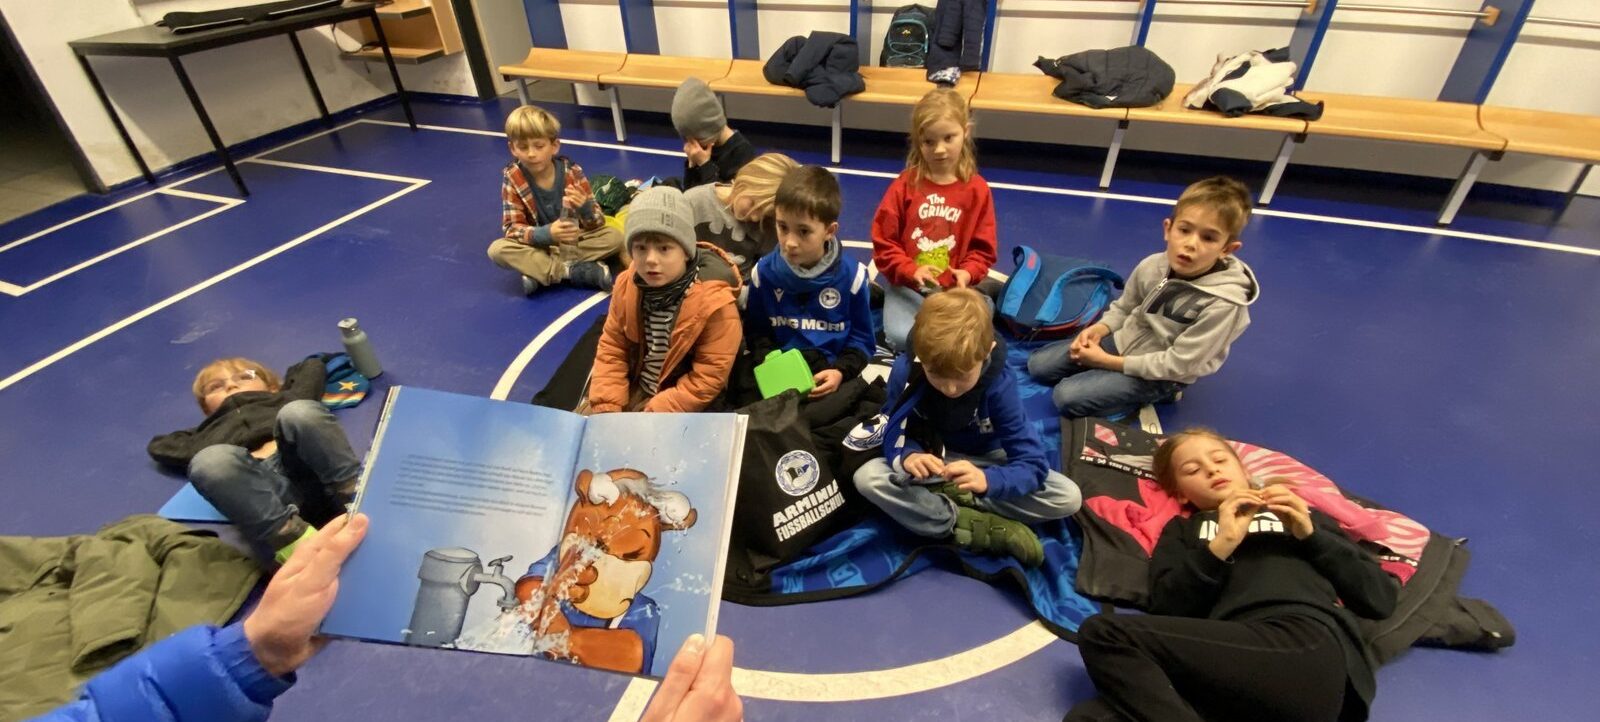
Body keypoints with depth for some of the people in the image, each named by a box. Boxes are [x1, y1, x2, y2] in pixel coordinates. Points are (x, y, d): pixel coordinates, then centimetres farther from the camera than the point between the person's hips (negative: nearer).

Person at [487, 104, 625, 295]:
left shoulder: (572, 172, -13)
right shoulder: (512, 178, -12)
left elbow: (598, 223, -13)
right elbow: (510, 228, -16)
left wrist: (585, 207, -38)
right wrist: (546, 233, -35)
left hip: (575, 241, 0)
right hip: (539, 245, 0)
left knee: (614, 236, -24)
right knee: (496, 249, -26)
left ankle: (539, 272, -26)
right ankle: (573, 271, -30)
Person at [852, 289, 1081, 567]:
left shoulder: (999, 385, -26)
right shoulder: (905, 369, -24)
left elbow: (1033, 465, -27)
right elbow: (894, 434, -16)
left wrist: (987, 480, -49)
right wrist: (907, 456, -42)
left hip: (982, 463, 0)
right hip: (931, 462, 0)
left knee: (1069, 498, -20)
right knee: (866, 478, -29)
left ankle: (942, 502, -20)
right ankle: (980, 528, -28)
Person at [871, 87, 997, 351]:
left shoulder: (977, 189, 0)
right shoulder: (905, 184, -4)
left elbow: (983, 248, 3)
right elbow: (883, 241, -4)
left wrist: (967, 274, -17)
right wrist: (911, 271, -18)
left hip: (953, 287, 2)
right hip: (907, 284, -1)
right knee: (901, 338, -24)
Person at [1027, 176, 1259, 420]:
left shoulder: (1223, 303, -29)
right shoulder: (1152, 265, -13)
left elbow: (1178, 365, -24)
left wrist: (1108, 361, -22)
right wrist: (1098, 329, -15)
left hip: (1159, 377, -5)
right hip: (1123, 341, 6)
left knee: (1067, 397, -20)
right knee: (1037, 364, 2)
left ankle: (1145, 399, 0)